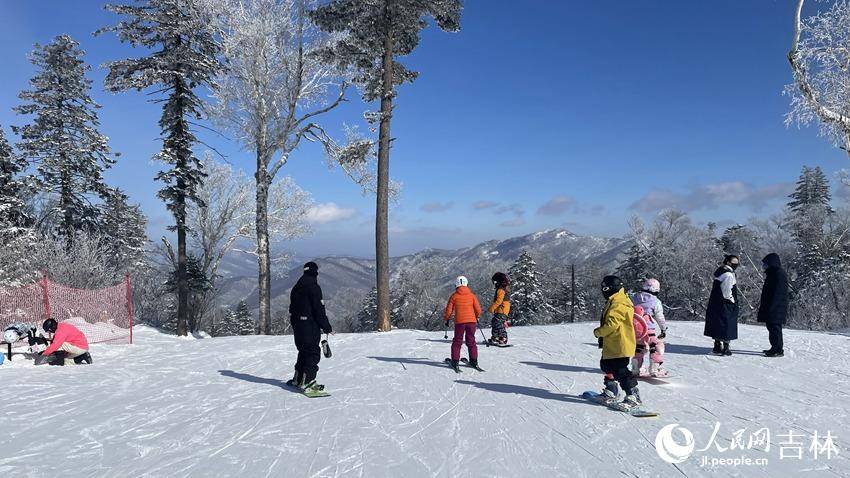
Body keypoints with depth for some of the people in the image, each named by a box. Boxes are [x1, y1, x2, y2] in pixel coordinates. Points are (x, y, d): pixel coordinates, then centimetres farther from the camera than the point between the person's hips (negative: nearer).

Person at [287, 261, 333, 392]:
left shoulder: (296, 287, 13)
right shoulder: (313, 287, -13)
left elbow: (292, 308, 18)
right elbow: (319, 310, -16)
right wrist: (327, 328, -9)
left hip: (297, 326, 8)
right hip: (310, 327, -8)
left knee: (303, 352, 20)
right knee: (313, 353, -4)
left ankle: (298, 379, 27)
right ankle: (307, 382, -9)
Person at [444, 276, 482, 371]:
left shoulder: (454, 296, 0)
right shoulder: (472, 295, 4)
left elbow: (449, 310, 1)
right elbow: (478, 310, 3)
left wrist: (446, 319, 18)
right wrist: (476, 317, 24)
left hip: (459, 321, -2)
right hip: (471, 321, 2)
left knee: (457, 341, 9)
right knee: (471, 341, 12)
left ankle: (455, 362, 6)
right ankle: (474, 361, 13)